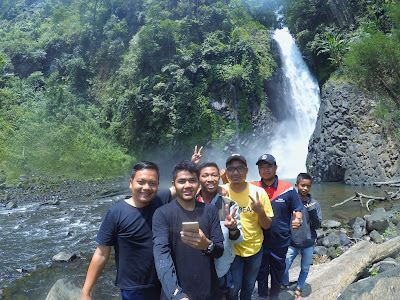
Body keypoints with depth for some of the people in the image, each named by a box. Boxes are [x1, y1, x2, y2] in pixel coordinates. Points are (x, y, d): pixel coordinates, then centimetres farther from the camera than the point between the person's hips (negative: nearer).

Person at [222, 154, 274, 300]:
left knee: (249, 285, 21)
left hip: (254, 248, 2)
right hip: (231, 249, -1)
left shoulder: (259, 192, -11)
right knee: (233, 288, 7)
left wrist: (261, 211, -26)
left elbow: (266, 226, -6)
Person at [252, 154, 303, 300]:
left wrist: (298, 220, -21)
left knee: (278, 272, 20)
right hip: (259, 242, 0)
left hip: (280, 242, 0)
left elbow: (297, 209, -1)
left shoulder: (288, 189, -7)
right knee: (261, 272, 18)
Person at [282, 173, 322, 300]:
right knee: (284, 268, 4)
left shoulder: (315, 204, -6)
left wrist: (312, 211, -22)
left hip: (308, 243, 1)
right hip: (292, 243, -1)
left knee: (305, 269, 17)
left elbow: (317, 226, -7)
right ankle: (284, 284, 36)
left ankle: (298, 289, 43)